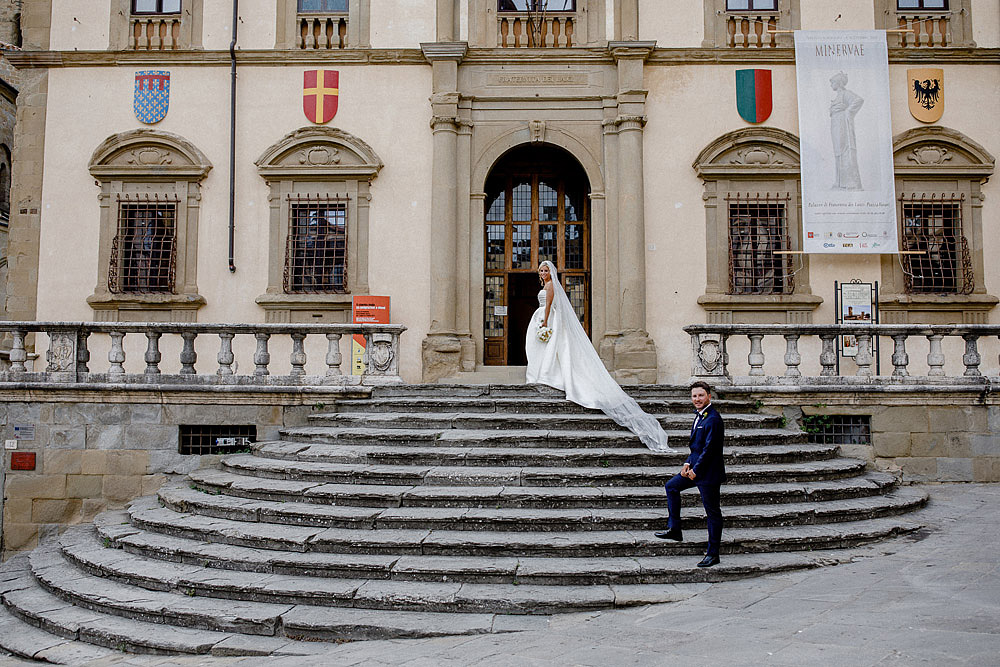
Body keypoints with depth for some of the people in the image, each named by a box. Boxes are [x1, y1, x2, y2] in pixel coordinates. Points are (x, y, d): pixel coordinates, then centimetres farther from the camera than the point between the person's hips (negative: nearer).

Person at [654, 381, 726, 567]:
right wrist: (688, 463, 6)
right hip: (695, 468, 10)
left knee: (712, 512, 0)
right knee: (672, 486, 19)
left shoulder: (713, 419, -20)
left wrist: (695, 470, -15)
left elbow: (709, 449, -22)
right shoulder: (699, 416, 11)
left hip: (709, 473, -10)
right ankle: (674, 529, 28)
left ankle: (713, 554, 10)